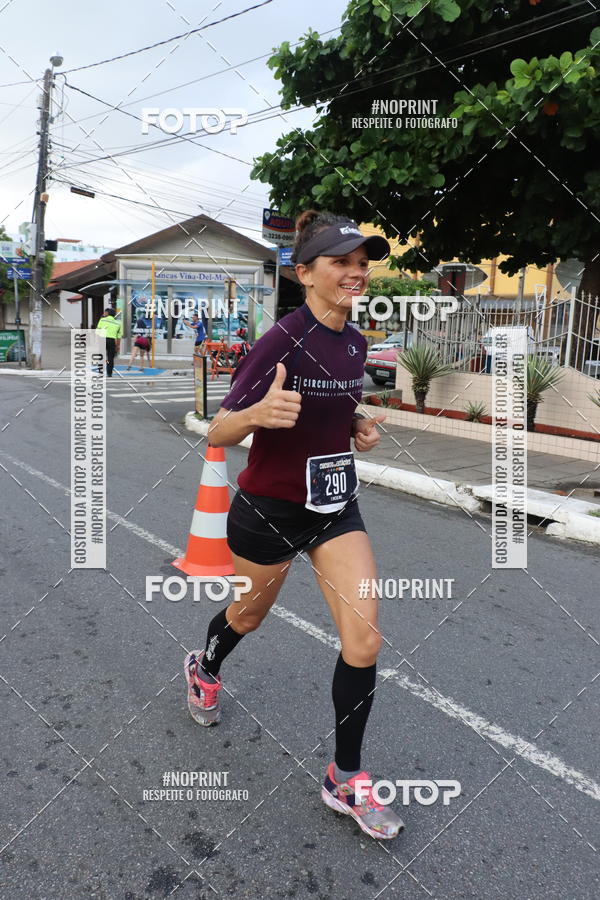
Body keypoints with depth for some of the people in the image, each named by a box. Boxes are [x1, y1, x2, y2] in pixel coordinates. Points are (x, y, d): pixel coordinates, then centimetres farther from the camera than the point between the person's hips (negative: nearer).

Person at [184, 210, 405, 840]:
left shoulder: (355, 343, 0)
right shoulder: (282, 341, -20)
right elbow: (217, 434, -21)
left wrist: (361, 428, -3)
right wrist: (259, 412, -42)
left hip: (335, 506, 5)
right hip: (269, 510, -5)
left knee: (364, 640, -3)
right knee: (248, 614, 20)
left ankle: (345, 780, 18)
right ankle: (204, 669, 58)